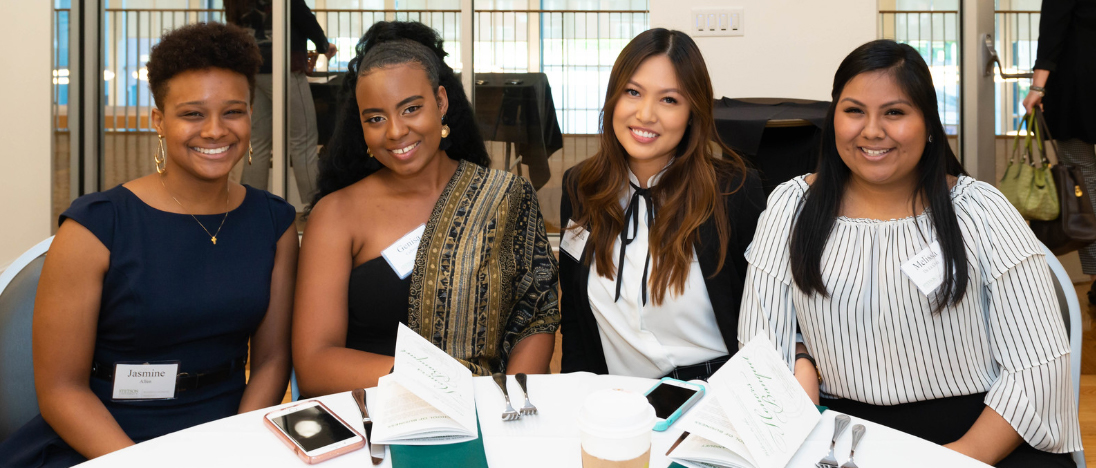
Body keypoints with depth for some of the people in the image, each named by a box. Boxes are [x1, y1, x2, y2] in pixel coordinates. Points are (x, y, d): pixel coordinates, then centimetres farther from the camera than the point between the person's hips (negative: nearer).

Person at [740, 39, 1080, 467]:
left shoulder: (981, 211, 1)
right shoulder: (792, 207, 5)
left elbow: (1039, 366, -4)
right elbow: (760, 343, 4)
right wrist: (799, 366, -16)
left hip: (980, 432, 0)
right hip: (841, 429, 1)